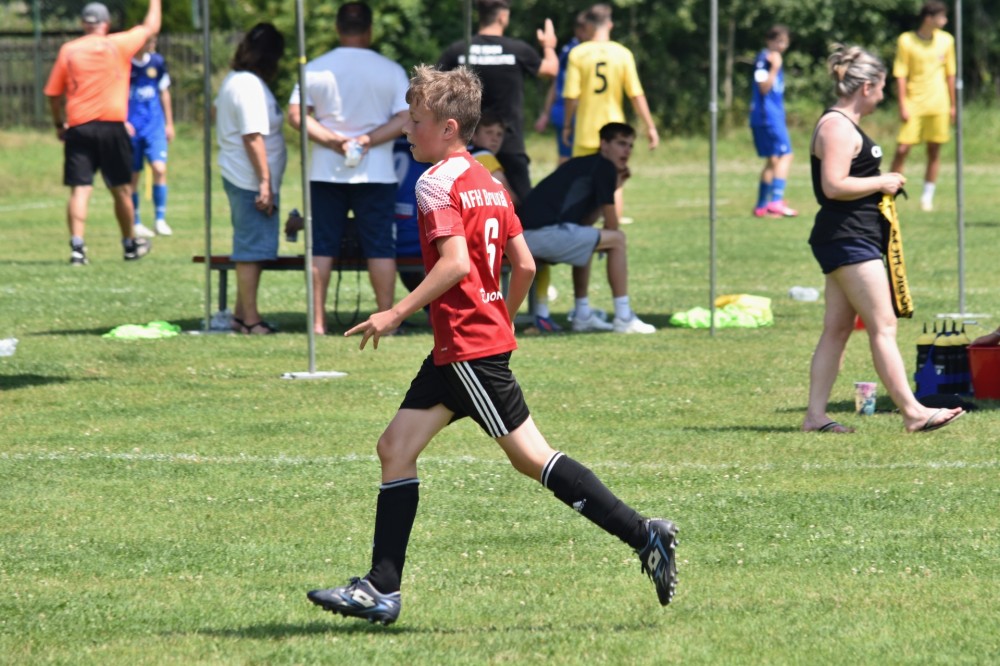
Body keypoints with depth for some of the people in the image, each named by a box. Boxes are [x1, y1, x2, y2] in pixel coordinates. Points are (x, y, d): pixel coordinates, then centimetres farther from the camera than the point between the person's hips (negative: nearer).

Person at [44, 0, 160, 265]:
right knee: (121, 189, 12)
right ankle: (130, 244, 25)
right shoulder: (118, 45, 1)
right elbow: (150, 27, 16)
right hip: (112, 126, -1)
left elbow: (53, 94, 6)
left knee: (80, 190, -4)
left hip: (78, 127, 1)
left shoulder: (68, 51, 4)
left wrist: (59, 124, 19)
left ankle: (77, 246, -17)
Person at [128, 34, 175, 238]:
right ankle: (136, 224, 15)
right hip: (130, 127, -2)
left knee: (159, 168, -14)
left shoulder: (157, 62, 4)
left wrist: (169, 123, 16)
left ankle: (160, 219, -6)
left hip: (154, 125, 2)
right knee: (132, 176, 3)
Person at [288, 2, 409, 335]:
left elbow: (295, 115, -5)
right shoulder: (391, 71, -1)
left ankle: (318, 321, 3)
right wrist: (370, 140, -10)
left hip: (325, 172, 1)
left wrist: (332, 139, -9)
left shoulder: (315, 69, 1)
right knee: (379, 246, 2)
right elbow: (405, 118, -8)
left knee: (322, 246, 5)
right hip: (375, 173, -1)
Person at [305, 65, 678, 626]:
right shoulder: (489, 183, 13)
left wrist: (396, 314, -21)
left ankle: (645, 534, -6)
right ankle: (382, 589, 7)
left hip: (469, 348, -10)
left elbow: (455, 264, -24)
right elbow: (525, 265, 12)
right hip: (455, 350, 10)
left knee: (532, 457, -7)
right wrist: (503, 321, 25)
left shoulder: (437, 183, -13)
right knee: (396, 448, 8)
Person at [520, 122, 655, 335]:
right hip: (547, 233, -9)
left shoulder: (582, 164, 28)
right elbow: (611, 225, 0)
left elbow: (583, 221, 24)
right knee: (617, 240, -1)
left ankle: (582, 315, 29)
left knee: (586, 241, 34)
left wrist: (612, 187, 23)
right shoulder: (605, 167, 2)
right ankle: (623, 318, -2)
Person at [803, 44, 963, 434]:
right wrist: (881, 183, -14)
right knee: (883, 326, -9)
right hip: (848, 238, -11)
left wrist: (880, 185, 16)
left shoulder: (843, 124, 19)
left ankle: (815, 415, 8)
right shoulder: (837, 127, -15)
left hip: (847, 240, 11)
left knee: (837, 329, 9)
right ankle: (912, 412, -9)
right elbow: (834, 186, -25)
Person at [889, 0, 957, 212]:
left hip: (938, 105, 3)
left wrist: (952, 105, 12)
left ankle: (927, 197, 11)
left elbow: (950, 74, 13)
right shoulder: (906, 41, -6)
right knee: (902, 149, -7)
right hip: (913, 104, -3)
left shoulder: (946, 40, 5)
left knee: (934, 150, 3)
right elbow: (900, 75, -5)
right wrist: (903, 106, -9)